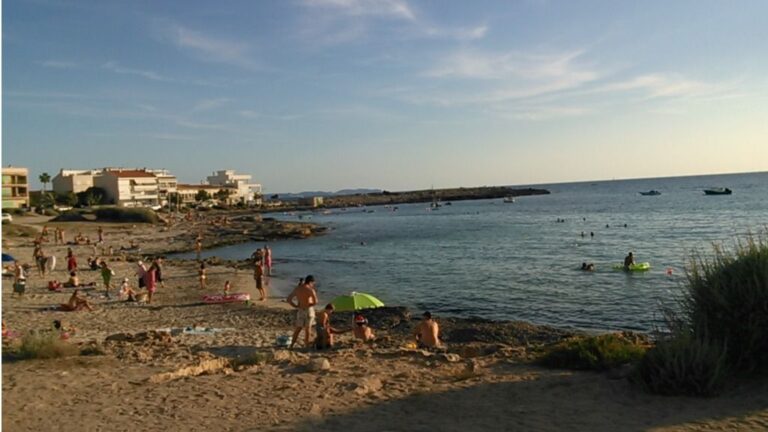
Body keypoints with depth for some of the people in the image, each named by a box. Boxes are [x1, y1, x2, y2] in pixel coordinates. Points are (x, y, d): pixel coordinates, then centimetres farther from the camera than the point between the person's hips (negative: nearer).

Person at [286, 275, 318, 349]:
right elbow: (315, 301, -20)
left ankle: (292, 345, 15)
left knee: (298, 328, 16)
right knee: (307, 329, 7)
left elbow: (288, 299, 4)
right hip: (309, 310, -4)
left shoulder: (297, 288, 4)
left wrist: (296, 306, 4)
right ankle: (306, 345, 13)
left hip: (300, 311, 4)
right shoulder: (310, 289, -13)